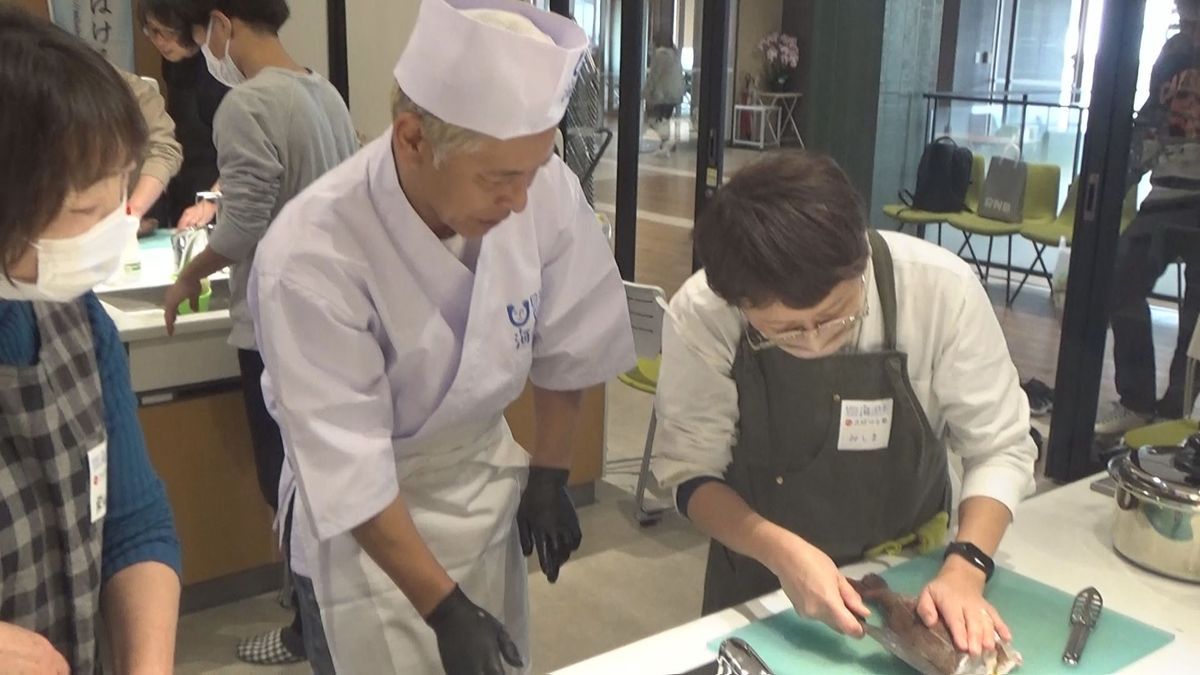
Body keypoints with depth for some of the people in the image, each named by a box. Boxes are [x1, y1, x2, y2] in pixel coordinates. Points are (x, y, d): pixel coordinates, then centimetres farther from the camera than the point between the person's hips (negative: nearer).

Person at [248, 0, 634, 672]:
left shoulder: (548, 190, -20)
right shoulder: (311, 256, -32)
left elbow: (565, 341, -3)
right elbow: (348, 468, -25)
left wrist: (549, 473, 5)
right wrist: (443, 607, -23)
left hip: (487, 479, 4)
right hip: (365, 515, -4)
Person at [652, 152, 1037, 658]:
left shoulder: (941, 289, -24)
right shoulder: (699, 315, -24)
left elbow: (999, 446, -13)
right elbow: (690, 472, -16)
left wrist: (965, 568, -26)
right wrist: (780, 550, -31)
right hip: (760, 574, 0)